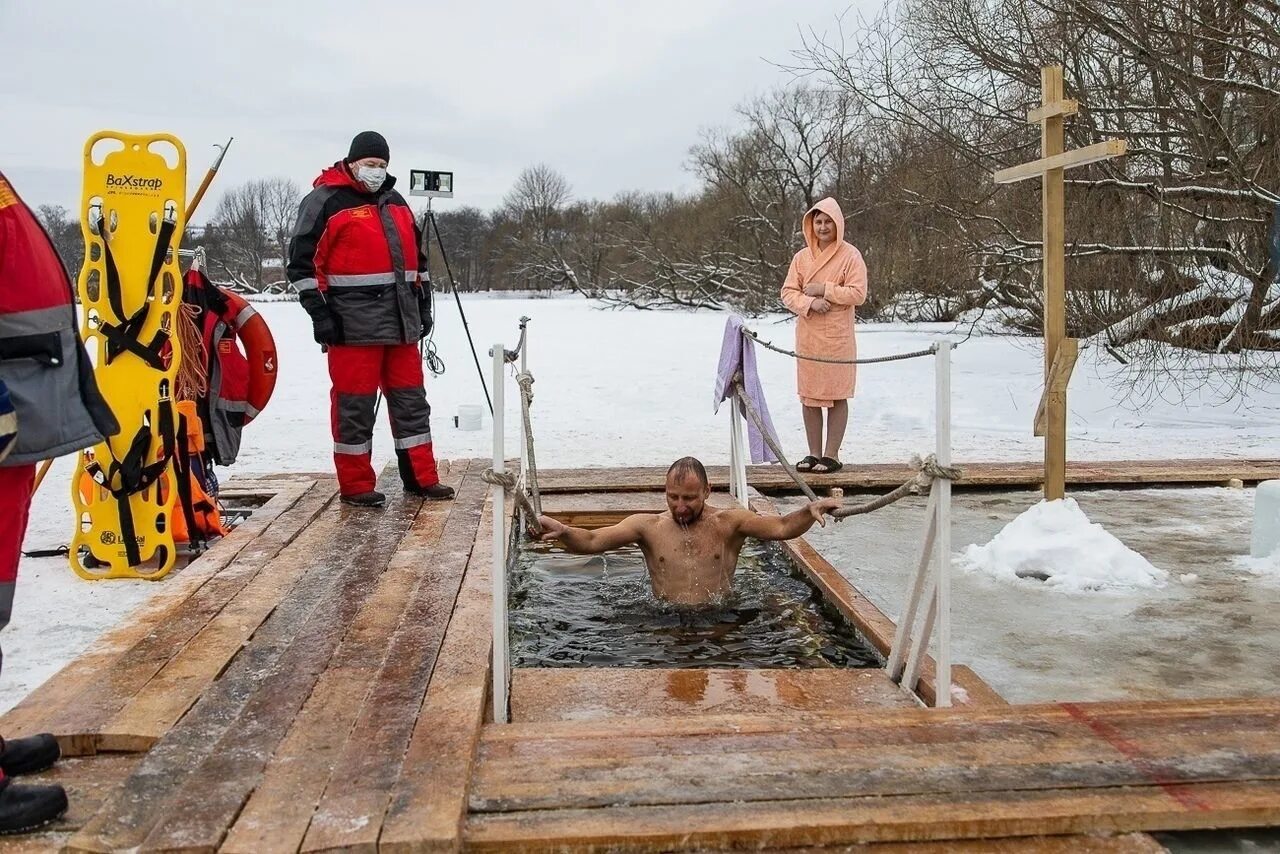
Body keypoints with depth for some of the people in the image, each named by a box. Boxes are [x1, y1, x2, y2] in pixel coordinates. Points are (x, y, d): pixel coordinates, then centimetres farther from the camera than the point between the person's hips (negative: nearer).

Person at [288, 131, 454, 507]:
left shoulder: (395, 202, 19)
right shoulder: (326, 200, -3)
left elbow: (416, 254, 26)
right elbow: (302, 260, -7)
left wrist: (423, 302, 20)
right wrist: (318, 312, -12)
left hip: (402, 321, 7)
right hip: (353, 323, -7)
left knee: (411, 398, 10)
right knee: (355, 404, -2)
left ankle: (421, 477, 19)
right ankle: (355, 485, 9)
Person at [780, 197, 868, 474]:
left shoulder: (850, 255, -3)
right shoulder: (802, 257, 9)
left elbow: (858, 294, -10)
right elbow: (788, 292, 5)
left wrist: (824, 290, -12)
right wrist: (809, 303, -13)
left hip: (838, 337, -4)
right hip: (807, 336, 4)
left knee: (836, 395, 1)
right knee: (809, 395, 7)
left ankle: (831, 455, 8)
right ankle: (814, 453, 16)